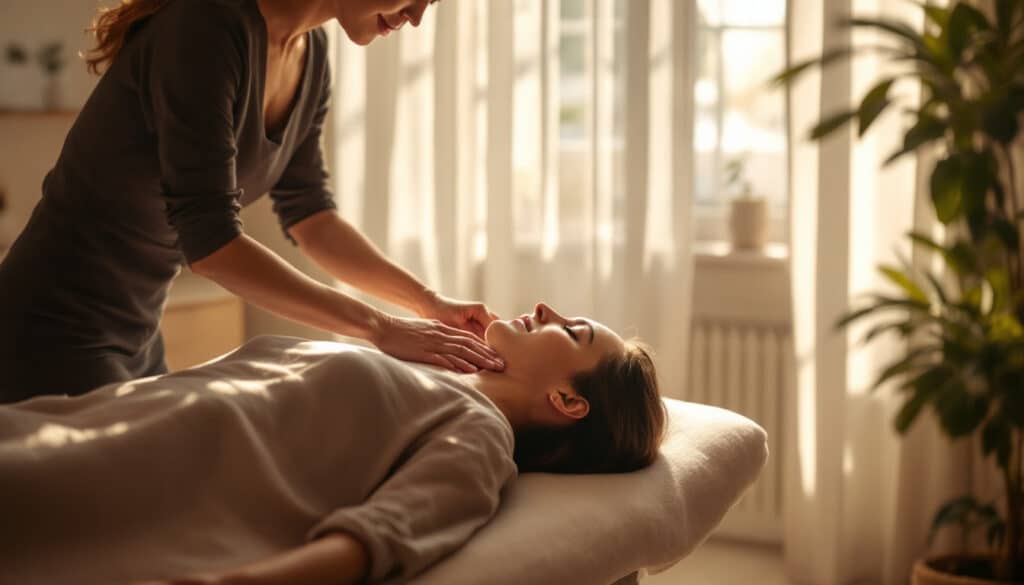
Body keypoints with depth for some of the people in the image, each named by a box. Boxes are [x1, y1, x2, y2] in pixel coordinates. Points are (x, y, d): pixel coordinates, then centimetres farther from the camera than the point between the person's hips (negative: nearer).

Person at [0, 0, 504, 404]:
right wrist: (380, 327, -26)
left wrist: (426, 301, -2)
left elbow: (308, 214, 9)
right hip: (57, 332, -8)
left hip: (138, 334, 9)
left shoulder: (310, 52, 1)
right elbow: (209, 240, -29)